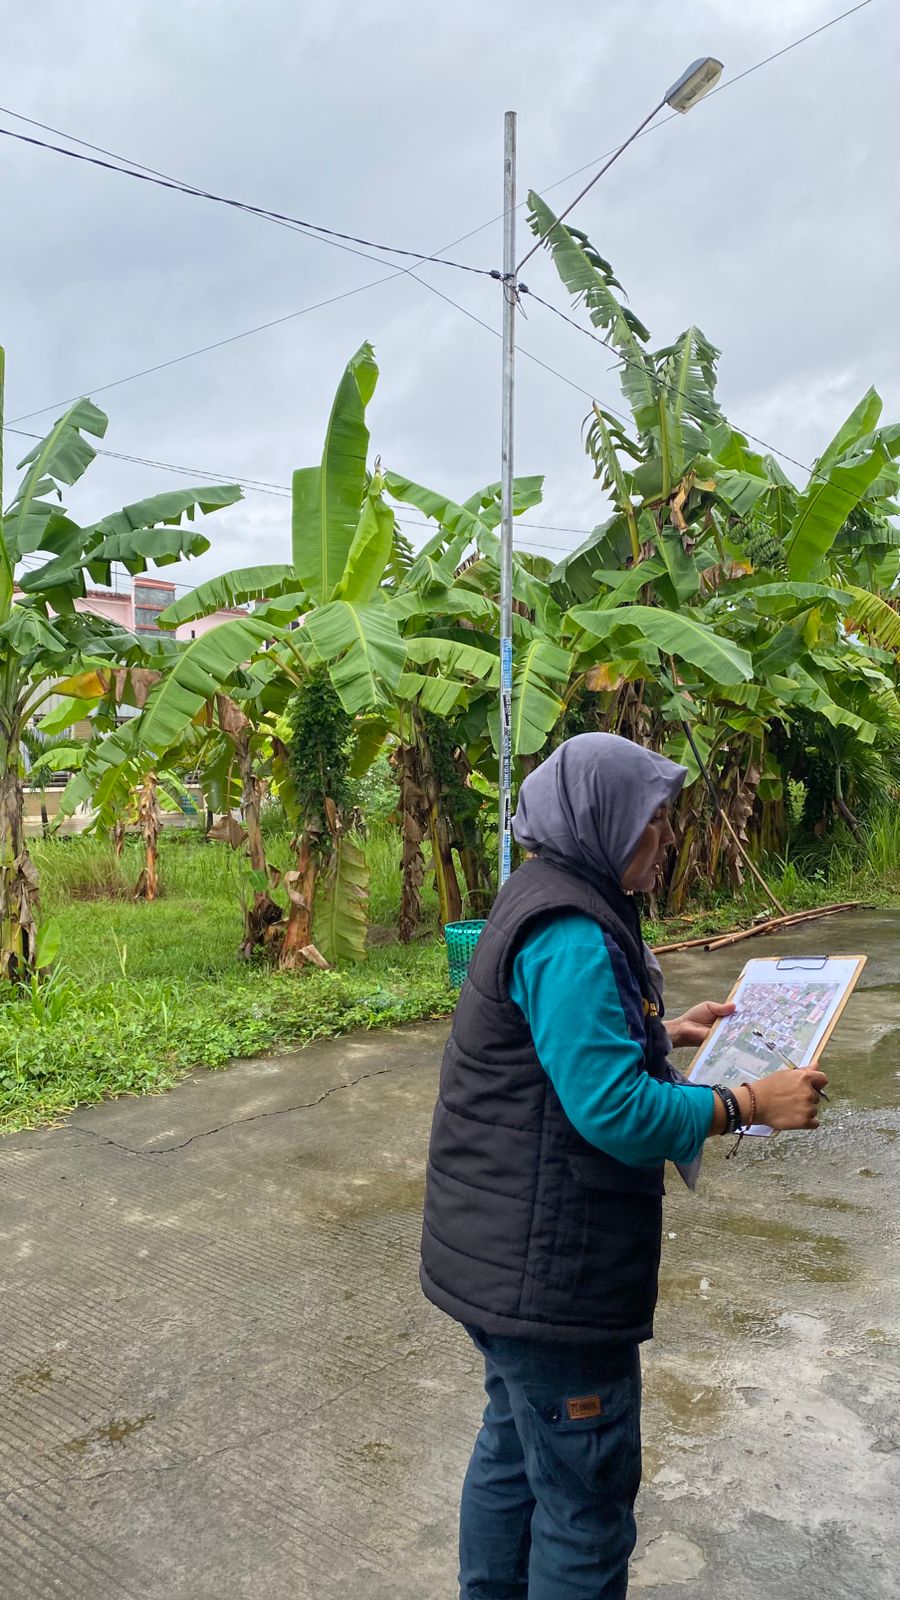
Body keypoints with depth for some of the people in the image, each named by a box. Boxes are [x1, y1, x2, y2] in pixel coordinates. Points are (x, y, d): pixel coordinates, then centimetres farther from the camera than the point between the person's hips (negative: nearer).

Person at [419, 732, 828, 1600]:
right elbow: (615, 1110, -27)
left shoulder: (548, 906, 10)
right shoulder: (569, 935, -24)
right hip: (548, 1274, -11)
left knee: (515, 1448, 25)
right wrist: (750, 1103, -17)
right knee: (587, 1497, 6)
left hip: (507, 1258, 11)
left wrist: (662, 1031, 15)